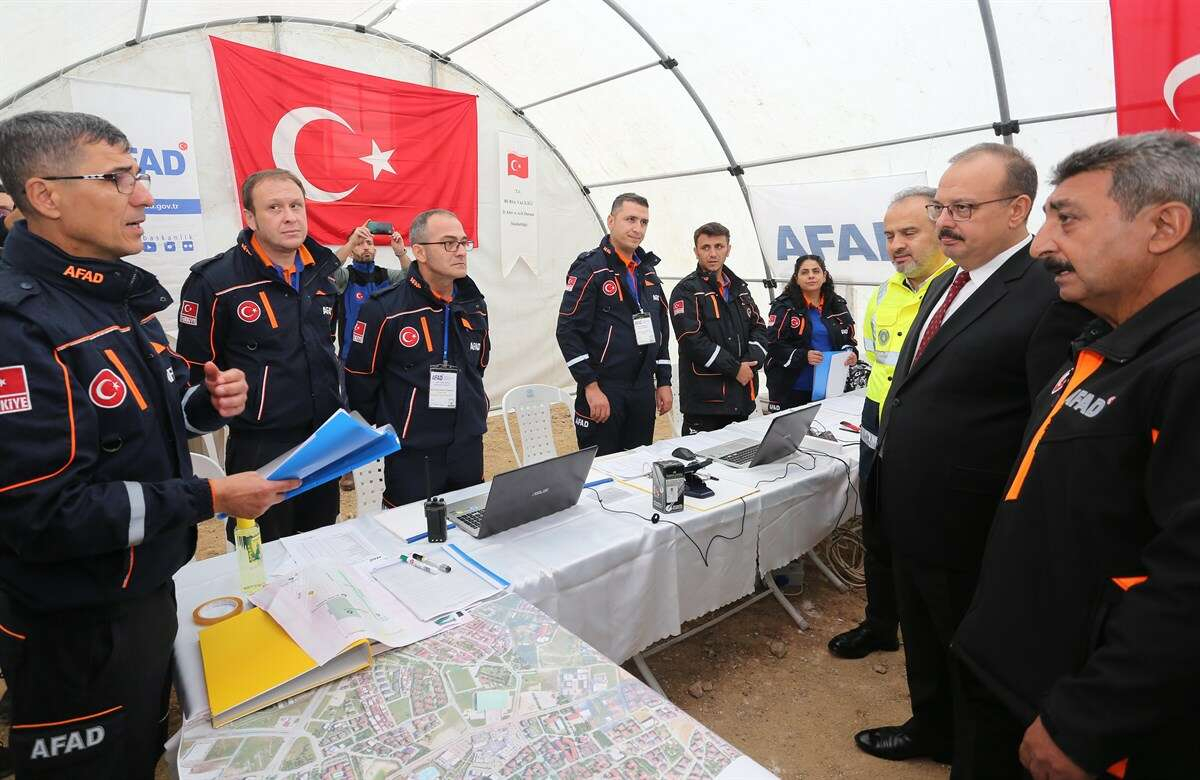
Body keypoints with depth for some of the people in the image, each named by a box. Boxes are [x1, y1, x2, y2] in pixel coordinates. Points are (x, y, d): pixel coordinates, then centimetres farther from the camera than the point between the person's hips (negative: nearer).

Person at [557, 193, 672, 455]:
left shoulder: (648, 271, 14)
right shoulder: (590, 268, -8)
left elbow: (661, 330, 19)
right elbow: (568, 332, -14)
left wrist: (664, 382, 14)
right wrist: (591, 386, -18)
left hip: (644, 391, 7)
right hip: (602, 390, -6)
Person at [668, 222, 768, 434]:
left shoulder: (740, 287, 16)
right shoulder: (686, 291, -6)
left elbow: (759, 328, 11)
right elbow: (693, 341, -17)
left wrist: (750, 362, -8)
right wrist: (735, 369, -14)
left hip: (742, 396, 7)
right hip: (705, 400, -6)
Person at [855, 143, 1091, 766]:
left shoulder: (1052, 293, -20)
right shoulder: (944, 285, 9)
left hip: (973, 536, -8)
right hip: (911, 522, 8)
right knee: (923, 644, 27)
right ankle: (930, 731, 51)